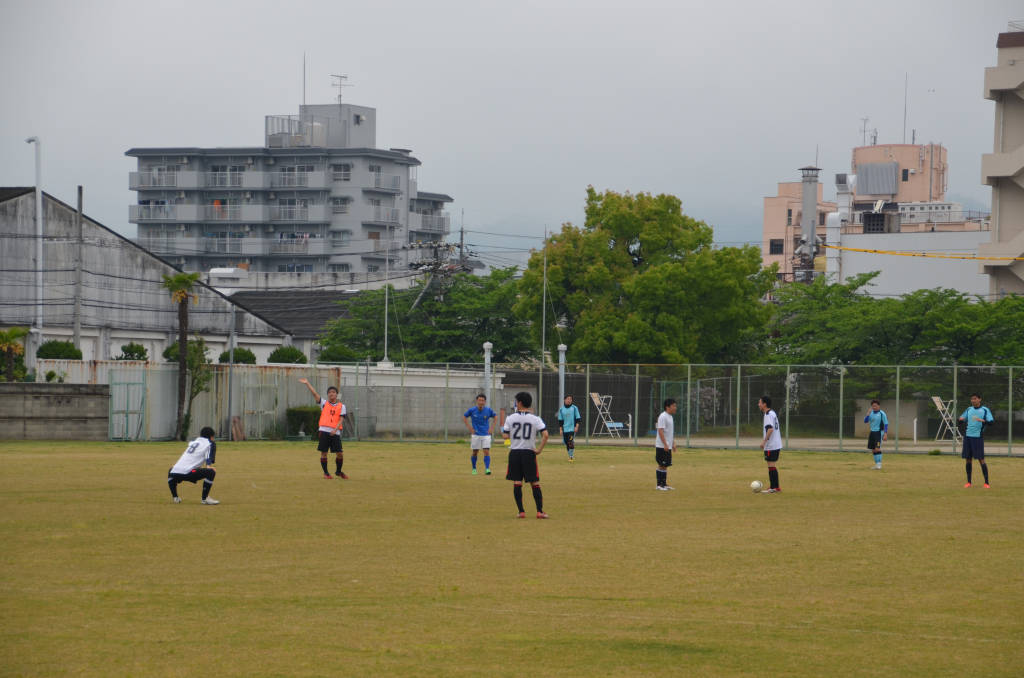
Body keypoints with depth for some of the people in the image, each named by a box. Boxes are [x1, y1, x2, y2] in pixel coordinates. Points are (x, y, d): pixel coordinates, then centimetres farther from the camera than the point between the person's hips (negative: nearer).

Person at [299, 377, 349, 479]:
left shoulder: (341, 406, 8)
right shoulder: (324, 403, 10)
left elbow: (341, 420, 0)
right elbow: (315, 394, 1)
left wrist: (335, 429, -16)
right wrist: (307, 383, -9)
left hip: (335, 432, 0)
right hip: (324, 431, 0)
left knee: (340, 453, -1)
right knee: (323, 453, -2)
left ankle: (338, 471, 21)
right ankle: (326, 473, 10)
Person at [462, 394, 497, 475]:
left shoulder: (488, 410, -5)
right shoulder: (472, 410, -7)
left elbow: (495, 416, 12)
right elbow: (464, 417, 7)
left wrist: (492, 427, 5)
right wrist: (469, 428, 0)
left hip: (486, 434, 0)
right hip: (476, 434, 0)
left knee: (486, 452, -11)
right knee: (475, 452, 7)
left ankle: (487, 469, -13)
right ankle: (474, 469, 24)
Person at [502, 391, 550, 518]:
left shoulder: (510, 418, -3)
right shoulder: (535, 419, -3)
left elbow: (506, 435, -3)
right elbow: (545, 435, -13)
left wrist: (502, 430, 18)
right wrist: (539, 449, -4)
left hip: (514, 453, 0)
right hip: (529, 452, 0)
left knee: (516, 483, 6)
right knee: (535, 483, 5)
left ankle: (521, 511, 1)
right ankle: (540, 511, 1)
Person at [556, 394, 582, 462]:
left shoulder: (574, 408, 2)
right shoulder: (561, 409, 8)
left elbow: (577, 418, 2)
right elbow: (560, 420, 12)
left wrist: (577, 426, -9)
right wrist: (561, 429, 6)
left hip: (572, 429, -3)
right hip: (565, 429, 3)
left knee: (571, 442, -17)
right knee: (567, 443, 6)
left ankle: (571, 457, -11)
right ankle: (570, 456, 20)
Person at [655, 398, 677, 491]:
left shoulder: (670, 417, 16)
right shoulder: (663, 417, -15)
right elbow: (660, 431, -21)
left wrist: (673, 444, 22)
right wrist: (665, 444, -25)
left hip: (667, 446, 9)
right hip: (662, 446, -9)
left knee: (665, 465, 12)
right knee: (662, 465, -6)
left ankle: (664, 484, 17)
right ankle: (659, 485, -2)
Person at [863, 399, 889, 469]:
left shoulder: (882, 413, -7)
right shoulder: (871, 413, 9)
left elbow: (886, 424, -7)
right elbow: (865, 421, 5)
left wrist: (885, 434, -14)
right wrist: (868, 414, -11)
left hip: (879, 432, -6)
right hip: (872, 432, 6)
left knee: (877, 448, -16)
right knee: (873, 449, 7)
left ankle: (879, 464, -14)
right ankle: (877, 464, 15)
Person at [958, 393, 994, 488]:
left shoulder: (985, 410, 0)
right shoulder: (969, 410, 14)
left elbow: (991, 421, -9)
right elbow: (962, 418, 16)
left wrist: (983, 421, -29)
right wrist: (961, 419, -9)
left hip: (978, 437, -4)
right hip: (968, 436, 4)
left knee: (981, 459, -7)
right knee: (968, 459, 5)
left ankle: (986, 482, -3)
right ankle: (969, 482, 12)